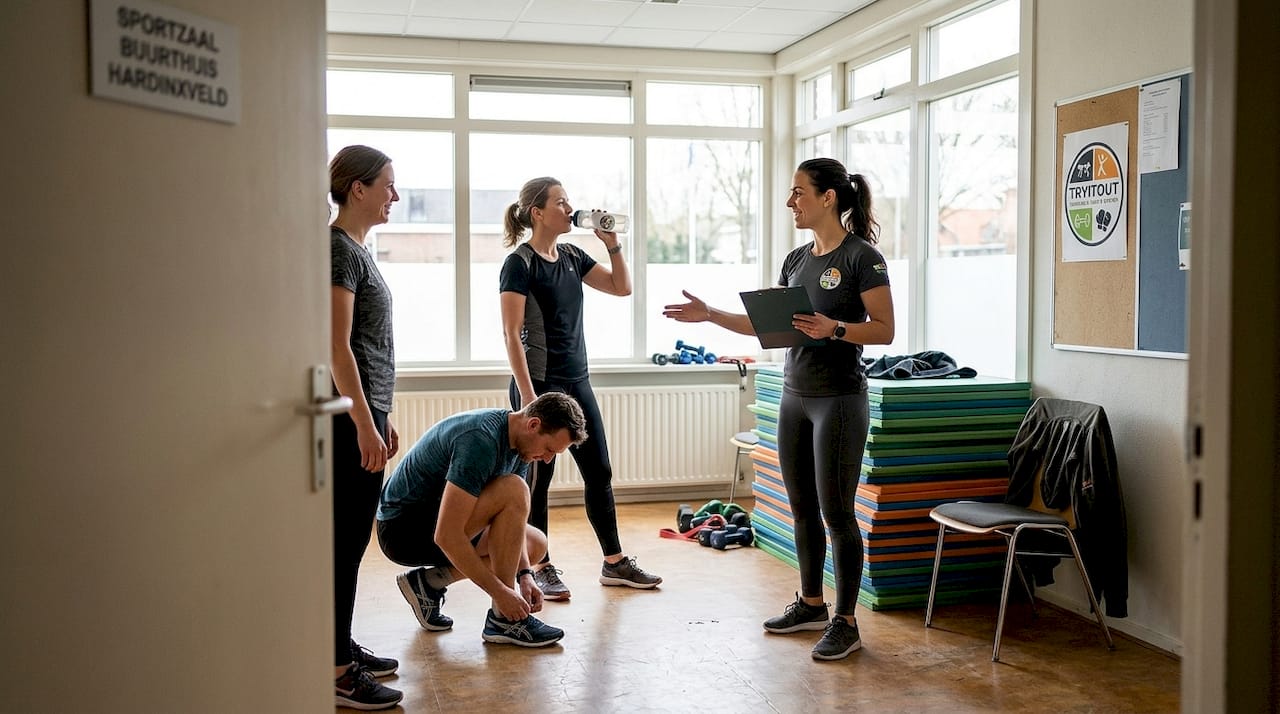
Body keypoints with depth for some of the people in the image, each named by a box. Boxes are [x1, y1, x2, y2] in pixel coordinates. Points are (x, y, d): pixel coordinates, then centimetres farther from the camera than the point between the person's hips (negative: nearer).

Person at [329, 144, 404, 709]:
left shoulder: (356, 248, 16)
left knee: (351, 538, 15)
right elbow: (337, 346, -18)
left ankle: (342, 648, 25)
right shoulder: (337, 248, -13)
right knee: (344, 540, -4)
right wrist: (365, 425, -20)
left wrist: (382, 417, 21)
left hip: (364, 409, 10)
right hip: (349, 415, -10)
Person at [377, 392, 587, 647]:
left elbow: (511, 522, 9)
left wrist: (525, 575, -7)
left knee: (536, 544, 12)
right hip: (404, 528, -9)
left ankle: (430, 581, 8)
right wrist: (501, 592, -28)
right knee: (514, 491, -26)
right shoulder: (481, 440, -28)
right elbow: (447, 536, -31)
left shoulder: (520, 443, 1)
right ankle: (502, 619, -16)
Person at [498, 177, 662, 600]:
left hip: (577, 381, 7)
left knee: (599, 471, 9)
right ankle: (541, 569, 14)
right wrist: (527, 394, -19)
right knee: (538, 477, 2)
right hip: (539, 382, -7)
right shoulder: (520, 263, -10)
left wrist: (612, 244, 2)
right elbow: (511, 334, -14)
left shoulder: (571, 256, 10)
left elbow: (622, 288, 15)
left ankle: (614, 562, 19)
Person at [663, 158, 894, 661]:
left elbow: (884, 331, -12)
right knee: (802, 507, 14)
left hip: (839, 398, -7)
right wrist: (709, 315, 9)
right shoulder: (796, 260, 12)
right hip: (795, 396, 8)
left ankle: (845, 622, 8)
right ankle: (811, 605, 28)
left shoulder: (861, 257, -10)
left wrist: (834, 328, -27)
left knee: (836, 511, -3)